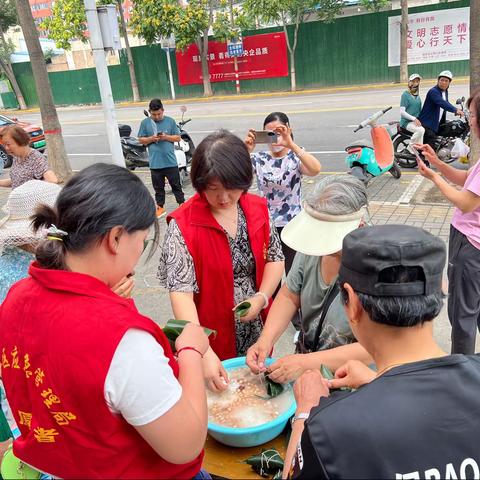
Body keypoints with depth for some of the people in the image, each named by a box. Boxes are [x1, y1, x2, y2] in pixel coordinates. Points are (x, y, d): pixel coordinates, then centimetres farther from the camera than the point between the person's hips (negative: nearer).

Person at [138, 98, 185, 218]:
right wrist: (151, 139, -14)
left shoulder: (170, 121, 1)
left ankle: (182, 204, 20)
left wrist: (166, 137, -14)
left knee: (176, 185, 8)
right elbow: (141, 140, 5)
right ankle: (160, 207, 23)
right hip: (155, 162, 1)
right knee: (158, 187, 11)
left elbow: (178, 137, 4)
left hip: (170, 161, -1)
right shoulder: (145, 123, 2)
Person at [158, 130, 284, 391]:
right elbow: (181, 291, -24)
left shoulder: (258, 209, -5)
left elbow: (275, 258, 4)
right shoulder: (183, 225, -21)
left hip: (258, 330, 4)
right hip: (213, 337, -4)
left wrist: (261, 298, -14)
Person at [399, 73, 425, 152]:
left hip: (416, 121, 7)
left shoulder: (417, 96, 17)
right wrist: (414, 118, -17)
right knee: (420, 130, -31)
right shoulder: (405, 94, -4)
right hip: (406, 122, -7)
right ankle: (410, 147, -13)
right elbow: (402, 112, -11)